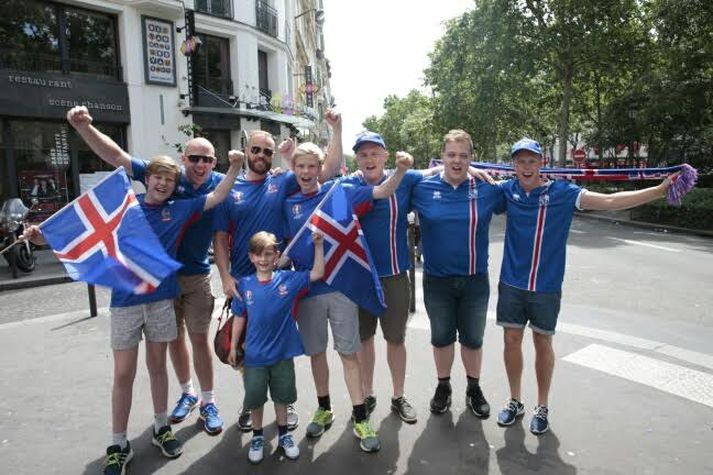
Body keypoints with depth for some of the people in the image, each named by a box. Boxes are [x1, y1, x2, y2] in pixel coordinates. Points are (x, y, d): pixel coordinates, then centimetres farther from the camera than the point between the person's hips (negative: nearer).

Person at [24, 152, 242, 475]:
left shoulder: (179, 210, 2)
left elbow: (217, 197, 4)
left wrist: (235, 167, -5)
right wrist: (46, 236, -16)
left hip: (161, 300, 1)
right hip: (125, 301, -1)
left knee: (157, 366, 15)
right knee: (123, 375, 4)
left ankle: (161, 428, 32)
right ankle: (118, 445, 20)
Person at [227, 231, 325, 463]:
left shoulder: (288, 279, -9)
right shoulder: (244, 285, -8)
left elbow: (317, 273, -10)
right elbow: (239, 317, 1)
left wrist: (318, 245, -17)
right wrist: (233, 347, 5)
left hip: (283, 353, 0)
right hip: (254, 355, 0)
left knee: (282, 396, 17)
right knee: (255, 398, 15)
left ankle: (283, 435, 39)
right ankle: (257, 437, 38)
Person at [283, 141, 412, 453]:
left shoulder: (339, 191, -3)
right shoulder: (289, 204, 4)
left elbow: (382, 192, -9)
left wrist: (400, 170, -27)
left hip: (341, 286, -2)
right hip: (307, 289, 3)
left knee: (348, 353, 4)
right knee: (316, 352, 15)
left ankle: (360, 419, 17)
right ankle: (324, 410, 35)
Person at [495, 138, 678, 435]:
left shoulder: (562, 193, -7)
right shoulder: (508, 190, -2)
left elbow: (611, 201, -9)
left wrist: (660, 190, -14)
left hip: (546, 287, -1)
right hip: (511, 284, 2)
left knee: (542, 344, 11)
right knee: (512, 340, 10)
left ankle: (542, 407, 30)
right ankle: (515, 401, 30)